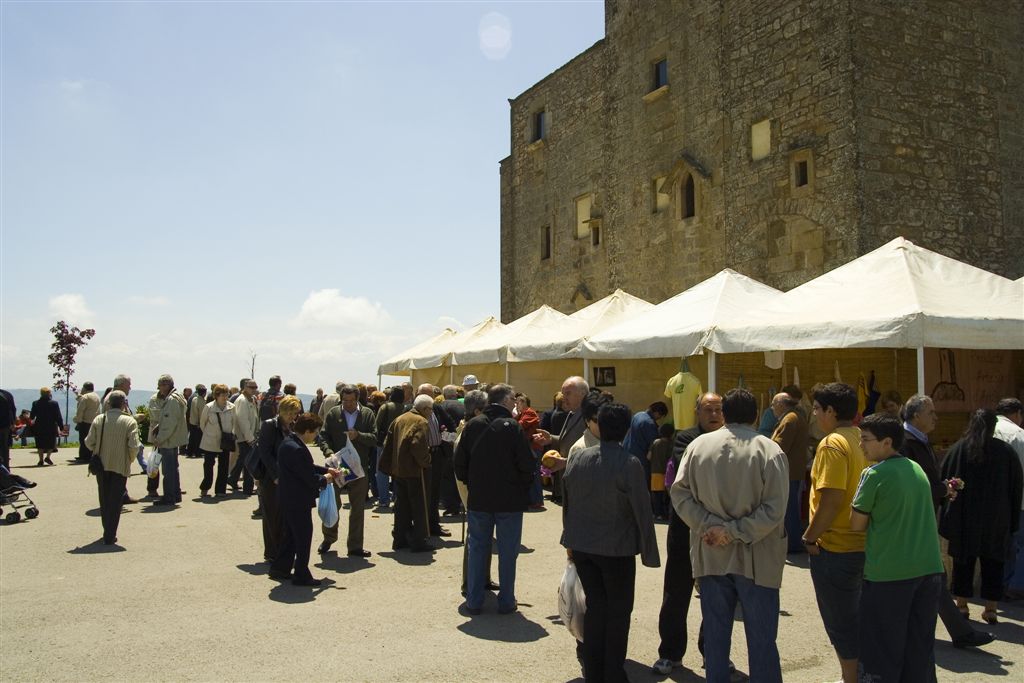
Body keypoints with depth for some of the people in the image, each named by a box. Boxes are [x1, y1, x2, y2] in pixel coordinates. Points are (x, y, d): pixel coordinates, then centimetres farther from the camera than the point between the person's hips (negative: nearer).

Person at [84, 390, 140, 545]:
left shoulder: (98, 419, -2)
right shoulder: (129, 421, -11)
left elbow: (89, 442, -3)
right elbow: (134, 446, -16)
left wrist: (99, 452, 16)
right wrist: (130, 459, 3)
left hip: (101, 465, 3)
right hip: (120, 466, -3)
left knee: (104, 500, 19)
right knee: (115, 501, 5)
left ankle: (108, 532, 30)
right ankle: (110, 536, 3)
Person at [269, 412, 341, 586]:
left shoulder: (289, 443, 7)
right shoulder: (296, 449, -26)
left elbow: (307, 467, 17)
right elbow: (308, 477, -24)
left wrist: (327, 470, 10)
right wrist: (324, 480, -6)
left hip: (289, 499, 10)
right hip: (297, 500, -10)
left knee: (291, 534, 21)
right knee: (304, 536, 2)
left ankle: (280, 568, 31)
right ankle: (301, 575, 11)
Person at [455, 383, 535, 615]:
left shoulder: (472, 425, -1)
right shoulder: (512, 427, -14)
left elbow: (460, 463, 2)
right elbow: (527, 464, -14)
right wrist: (523, 486, 4)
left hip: (478, 500, 4)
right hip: (509, 500, -3)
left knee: (477, 549, 13)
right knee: (507, 552, 9)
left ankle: (474, 601, 17)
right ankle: (506, 601, 16)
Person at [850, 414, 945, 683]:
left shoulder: (874, 474, -12)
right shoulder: (917, 469, 9)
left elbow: (857, 525, -7)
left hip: (888, 573, -6)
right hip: (929, 568, 6)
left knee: (883, 651, 5)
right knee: (920, 650, 16)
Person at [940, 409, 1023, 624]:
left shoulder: (958, 449, -6)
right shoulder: (1006, 451, -2)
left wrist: (947, 516, 6)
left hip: (964, 518, -1)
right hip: (996, 520, 1)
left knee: (963, 562, 9)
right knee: (993, 565, 9)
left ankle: (962, 606, 14)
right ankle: (991, 610, 11)